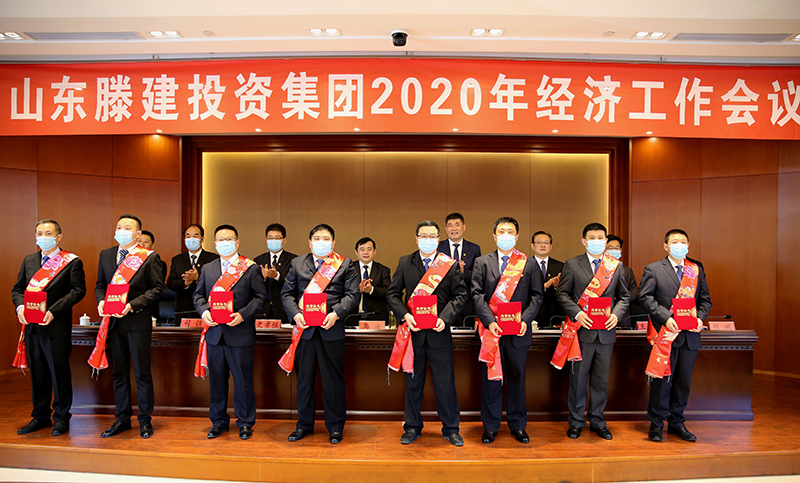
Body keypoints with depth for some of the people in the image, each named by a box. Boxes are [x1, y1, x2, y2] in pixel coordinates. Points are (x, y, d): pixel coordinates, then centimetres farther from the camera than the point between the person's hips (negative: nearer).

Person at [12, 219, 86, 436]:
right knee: (37, 373, 14)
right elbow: (17, 288, 15)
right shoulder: (29, 260, 14)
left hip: (56, 327, -5)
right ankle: (40, 416, 27)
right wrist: (20, 306, -5)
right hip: (32, 327, 6)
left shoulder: (72, 262, -4)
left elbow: (78, 290, -11)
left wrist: (53, 310, -19)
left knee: (60, 373, 3)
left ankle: (61, 417, 15)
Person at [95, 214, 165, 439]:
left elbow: (157, 287, -7)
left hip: (138, 321, -4)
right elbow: (100, 284, 16)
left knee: (142, 373, 3)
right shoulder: (105, 255, 12)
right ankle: (122, 418, 26)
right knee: (118, 372, 13)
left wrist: (132, 305, -17)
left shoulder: (150, 257, -3)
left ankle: (145, 420, 17)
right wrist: (101, 301, -5)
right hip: (114, 321, 5)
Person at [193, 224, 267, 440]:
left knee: (243, 380, 4)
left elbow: (260, 296, -4)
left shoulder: (251, 268, 0)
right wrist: (204, 311, -5)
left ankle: (245, 422, 19)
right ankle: (219, 421, 28)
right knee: (216, 380, 13)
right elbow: (198, 294, 15)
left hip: (241, 333, -4)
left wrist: (243, 314, -16)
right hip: (214, 333, 4)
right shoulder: (207, 269, 13)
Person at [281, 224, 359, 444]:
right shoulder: (297, 263, 12)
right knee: (304, 379, 12)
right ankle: (304, 424, 28)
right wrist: (295, 314, -10)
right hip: (305, 329, 2)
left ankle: (335, 426, 20)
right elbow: (287, 293, 7)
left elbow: (352, 294, -2)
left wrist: (336, 313, -16)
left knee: (333, 380, 5)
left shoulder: (345, 265, 5)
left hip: (331, 330, -2)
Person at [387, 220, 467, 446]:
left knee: (445, 383, 6)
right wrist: (405, 315, -12)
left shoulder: (451, 264, 2)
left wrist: (445, 318, -13)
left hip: (439, 333, -1)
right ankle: (412, 427, 27)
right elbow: (393, 294, 4)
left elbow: (460, 295, 0)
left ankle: (450, 428, 23)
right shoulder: (404, 263, 5)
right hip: (413, 331, 1)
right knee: (413, 382, 12)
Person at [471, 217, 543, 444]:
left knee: (517, 377, 10)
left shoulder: (529, 264, 6)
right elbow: (477, 295, -2)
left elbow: (537, 295, 3)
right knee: (490, 378, 7)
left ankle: (517, 425, 26)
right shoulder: (482, 262, 5)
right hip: (491, 329, 0)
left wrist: (525, 319, -11)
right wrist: (489, 321, -14)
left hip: (518, 331, 1)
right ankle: (490, 426, 20)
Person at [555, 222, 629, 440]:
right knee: (578, 378, 5)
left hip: (606, 332, 3)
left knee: (601, 380, 11)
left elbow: (624, 296, 12)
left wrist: (616, 314, -6)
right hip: (582, 330, -2)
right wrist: (577, 313, -15)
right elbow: (562, 293, -1)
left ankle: (597, 421, 26)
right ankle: (576, 422, 20)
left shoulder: (616, 265, 8)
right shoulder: (572, 264, 0)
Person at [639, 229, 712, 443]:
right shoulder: (653, 269, 0)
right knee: (662, 380, 1)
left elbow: (705, 299, 14)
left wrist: (700, 318, -4)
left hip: (690, 335, 4)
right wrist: (665, 317, -17)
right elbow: (645, 297, -7)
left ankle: (677, 423, 25)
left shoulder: (697, 270, 12)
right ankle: (656, 424, 14)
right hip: (666, 333, -4)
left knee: (684, 381, 11)